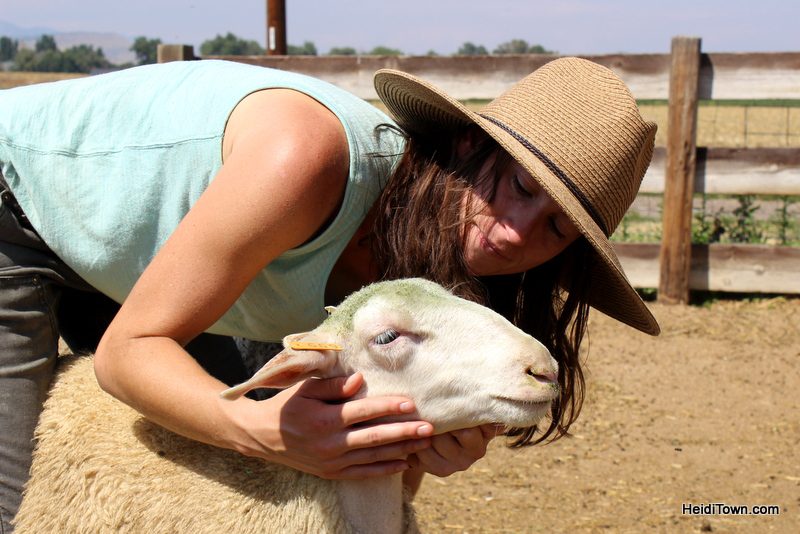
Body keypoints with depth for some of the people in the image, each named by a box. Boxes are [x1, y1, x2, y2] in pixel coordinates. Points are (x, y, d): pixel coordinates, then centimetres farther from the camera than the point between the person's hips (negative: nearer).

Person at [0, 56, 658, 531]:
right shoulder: (307, 154, -38)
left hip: (112, 265, 6)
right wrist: (264, 428, -48)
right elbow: (127, 349, -31)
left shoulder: (421, 276, -15)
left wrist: (426, 451, -35)